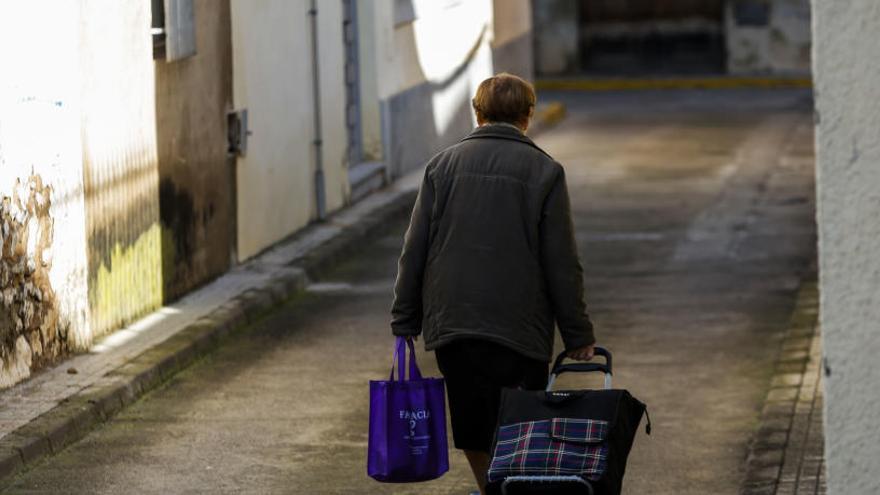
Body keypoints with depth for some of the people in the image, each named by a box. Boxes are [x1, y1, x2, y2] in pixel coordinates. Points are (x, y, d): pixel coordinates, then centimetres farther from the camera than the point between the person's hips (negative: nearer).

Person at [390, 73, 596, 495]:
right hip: (519, 329, -2)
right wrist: (578, 334, 5)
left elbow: (414, 250, 5)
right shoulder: (543, 171, -2)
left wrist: (404, 322, 12)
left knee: (473, 433, 13)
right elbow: (562, 264, -3)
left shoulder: (443, 165, 6)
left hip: (450, 324, 3)